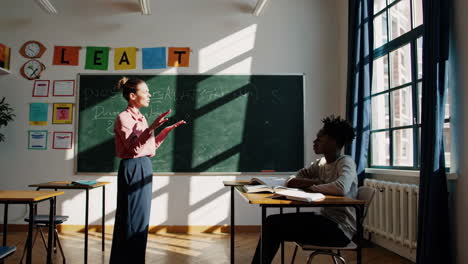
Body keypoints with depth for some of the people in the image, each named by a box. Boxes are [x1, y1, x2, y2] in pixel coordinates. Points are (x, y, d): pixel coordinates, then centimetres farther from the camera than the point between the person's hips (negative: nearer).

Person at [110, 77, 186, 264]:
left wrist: (168, 129, 14)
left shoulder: (141, 118, 14)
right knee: (131, 218, -2)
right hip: (132, 169, -9)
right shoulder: (123, 117, -11)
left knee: (141, 218, 13)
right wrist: (152, 127, -29)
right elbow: (134, 148, -21)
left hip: (145, 168, 9)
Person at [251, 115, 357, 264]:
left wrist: (311, 187, -16)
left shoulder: (346, 162, -13)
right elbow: (298, 176, 17)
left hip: (340, 228, -8)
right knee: (273, 221, -2)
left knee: (275, 224, -13)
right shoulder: (321, 163, 10)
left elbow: (341, 188, -33)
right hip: (326, 219, 8)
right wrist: (314, 182, -6)